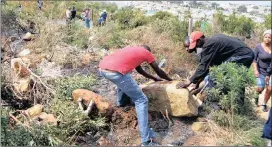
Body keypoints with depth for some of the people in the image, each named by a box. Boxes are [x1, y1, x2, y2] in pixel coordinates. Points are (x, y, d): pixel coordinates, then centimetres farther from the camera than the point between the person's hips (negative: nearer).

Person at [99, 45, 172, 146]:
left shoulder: (133, 50, 35)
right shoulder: (146, 53, 19)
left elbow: (140, 70, 47)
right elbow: (158, 71, 28)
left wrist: (154, 79, 56)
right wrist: (170, 80, 45)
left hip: (102, 68, 8)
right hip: (115, 72, -8)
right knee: (141, 101, 2)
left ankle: (121, 102, 53)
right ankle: (147, 140, -1)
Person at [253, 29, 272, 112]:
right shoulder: (259, 47, -13)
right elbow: (254, 59, -8)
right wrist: (255, 70, -15)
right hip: (261, 71, -2)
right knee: (260, 88, -3)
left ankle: (264, 104, 19)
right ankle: (257, 95, 34)